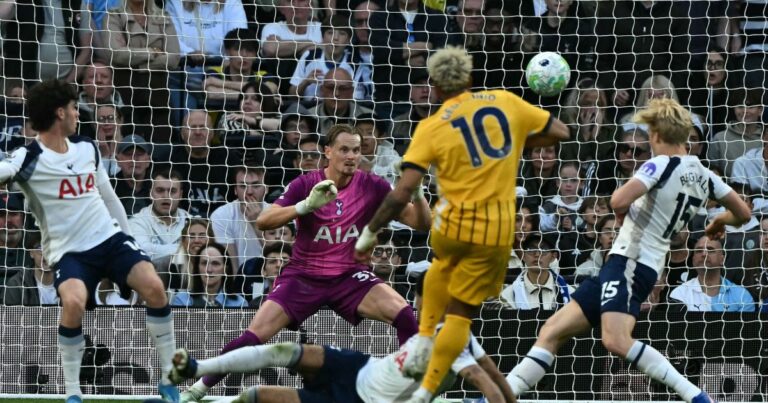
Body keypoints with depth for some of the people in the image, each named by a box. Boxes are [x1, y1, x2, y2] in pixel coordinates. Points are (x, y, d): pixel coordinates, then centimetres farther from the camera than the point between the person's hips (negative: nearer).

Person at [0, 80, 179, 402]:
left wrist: (129, 238, 24)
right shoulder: (29, 159, -11)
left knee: (153, 287, -17)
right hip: (68, 251, -5)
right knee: (74, 302, -32)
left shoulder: (87, 149, 9)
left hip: (110, 237, 5)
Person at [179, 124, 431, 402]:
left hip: (348, 276, 1)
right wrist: (307, 205, -36)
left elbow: (421, 223, -5)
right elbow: (263, 222, -21)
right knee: (254, 337, -16)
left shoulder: (372, 187, -6)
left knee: (403, 314, -24)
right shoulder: (306, 184, -11)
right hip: (303, 275, -1)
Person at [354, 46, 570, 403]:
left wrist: (370, 233, -4)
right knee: (462, 312, 12)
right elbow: (560, 132, 9)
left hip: (453, 223, 0)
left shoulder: (431, 128, -7)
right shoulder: (505, 102, -1)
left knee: (444, 267, 36)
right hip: (497, 230, 0)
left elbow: (403, 192, -13)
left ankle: (423, 340, 24)